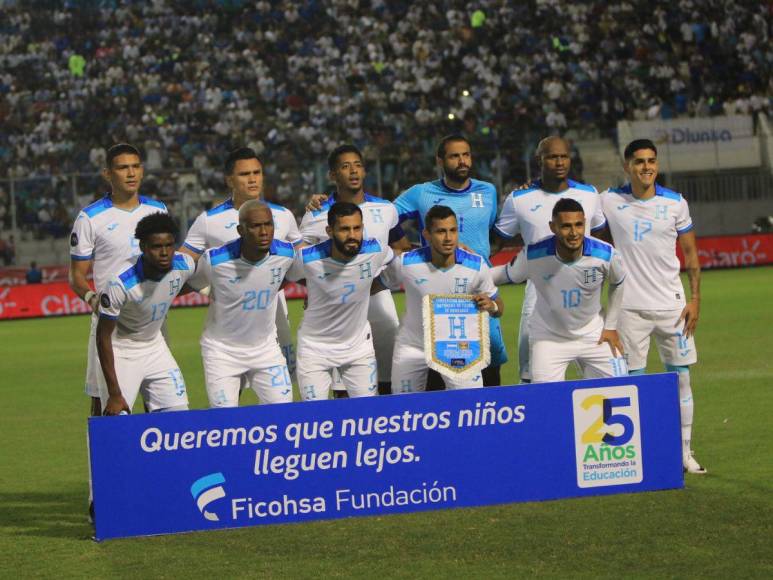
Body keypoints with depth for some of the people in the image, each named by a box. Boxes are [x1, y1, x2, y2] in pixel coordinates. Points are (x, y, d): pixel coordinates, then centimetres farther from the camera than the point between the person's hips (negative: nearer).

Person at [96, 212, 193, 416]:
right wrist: (114, 394, -22)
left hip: (155, 347, 5)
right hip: (121, 351, -5)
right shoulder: (120, 284, -30)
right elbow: (103, 336, -22)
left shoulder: (185, 266, -16)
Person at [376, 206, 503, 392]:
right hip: (412, 347, 0)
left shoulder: (476, 265, -18)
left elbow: (498, 309, -7)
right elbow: (379, 283, 1)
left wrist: (491, 306, -29)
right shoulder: (405, 263, -20)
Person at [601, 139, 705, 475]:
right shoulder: (610, 201, -1)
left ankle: (684, 453, 10)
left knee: (681, 378, 2)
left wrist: (695, 299, 0)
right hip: (630, 306, -1)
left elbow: (691, 252, 7)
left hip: (672, 305, 1)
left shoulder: (676, 203, 1)